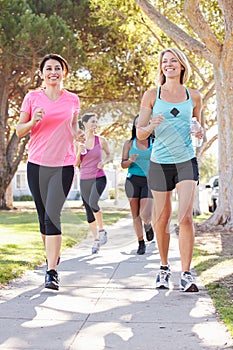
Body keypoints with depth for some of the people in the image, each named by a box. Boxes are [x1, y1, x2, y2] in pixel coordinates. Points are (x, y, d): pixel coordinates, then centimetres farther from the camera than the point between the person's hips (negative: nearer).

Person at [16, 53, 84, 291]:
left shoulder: (72, 100, 7)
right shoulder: (32, 98, 4)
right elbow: (19, 131, 6)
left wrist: (78, 134, 0)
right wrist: (33, 121, -14)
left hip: (63, 165, -1)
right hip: (37, 164, 2)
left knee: (52, 215, -14)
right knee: (43, 215, 9)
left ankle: (52, 271, -14)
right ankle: (53, 255, 34)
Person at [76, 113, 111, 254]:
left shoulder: (101, 140, 0)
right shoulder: (78, 142, 3)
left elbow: (109, 154, 15)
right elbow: (76, 164, 7)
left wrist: (104, 162, -6)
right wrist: (79, 152, -12)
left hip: (99, 178, -3)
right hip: (84, 180, 3)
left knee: (93, 203, -28)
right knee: (89, 211, 5)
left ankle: (102, 230, -7)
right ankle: (96, 239, 19)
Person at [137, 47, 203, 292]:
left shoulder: (193, 96, 7)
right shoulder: (151, 95, 3)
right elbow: (140, 133, 3)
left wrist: (200, 132, -3)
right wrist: (151, 126, -19)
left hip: (187, 162, 0)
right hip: (160, 163, 0)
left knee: (185, 217, -14)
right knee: (161, 220, 7)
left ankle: (186, 274, -8)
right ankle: (164, 267, 28)